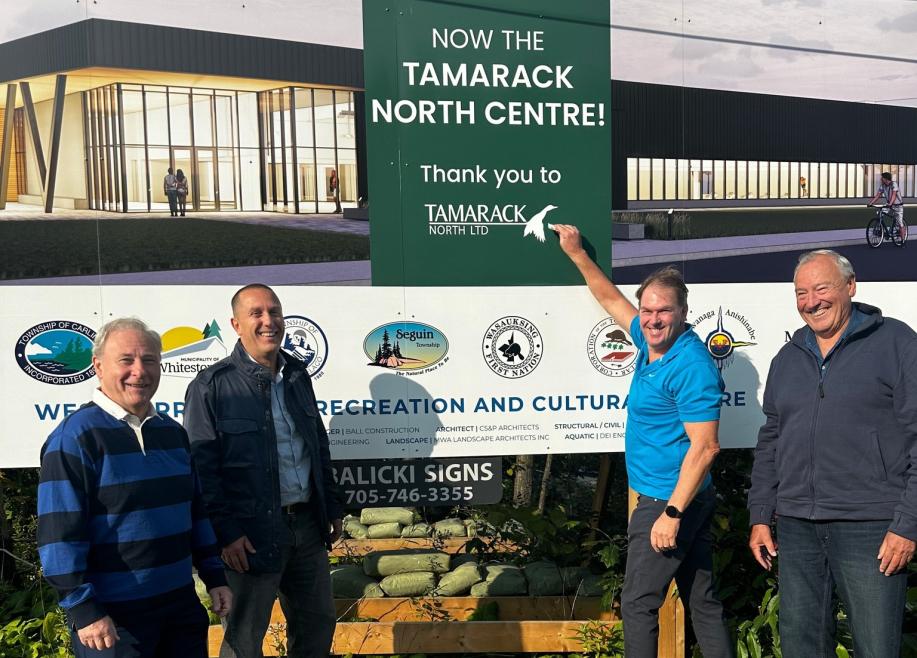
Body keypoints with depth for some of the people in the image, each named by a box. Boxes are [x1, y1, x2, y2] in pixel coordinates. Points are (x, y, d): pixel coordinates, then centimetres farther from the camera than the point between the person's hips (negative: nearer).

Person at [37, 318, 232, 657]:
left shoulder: (173, 432, 9)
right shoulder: (75, 436, -12)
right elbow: (59, 533, -16)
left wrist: (214, 577, 13)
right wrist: (84, 611, -18)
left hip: (181, 604, 7)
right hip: (112, 619, -6)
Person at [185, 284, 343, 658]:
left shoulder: (297, 375, 10)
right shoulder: (212, 386, -10)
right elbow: (202, 467, -13)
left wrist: (332, 507, 16)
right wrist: (226, 532, -17)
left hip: (307, 523, 6)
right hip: (252, 533, -6)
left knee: (318, 620, 17)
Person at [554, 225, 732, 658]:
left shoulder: (690, 366, -21)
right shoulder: (651, 342, 6)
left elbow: (704, 447, -24)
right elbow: (611, 298, 23)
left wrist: (671, 513, -24)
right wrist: (576, 253, 27)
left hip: (669, 502, -9)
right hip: (684, 501, 9)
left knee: (638, 604, -1)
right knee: (702, 602, 15)